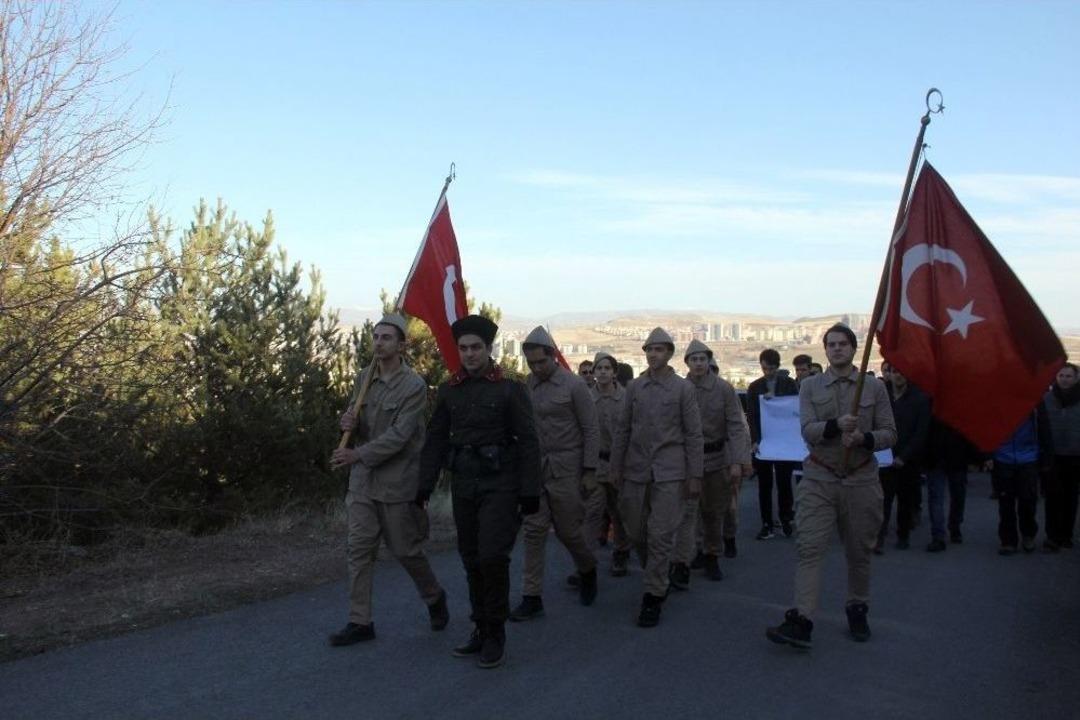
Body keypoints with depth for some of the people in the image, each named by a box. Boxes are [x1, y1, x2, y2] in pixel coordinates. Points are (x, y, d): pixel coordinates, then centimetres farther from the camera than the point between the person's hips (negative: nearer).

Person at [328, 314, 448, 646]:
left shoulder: (414, 385, -12)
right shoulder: (364, 378, 7)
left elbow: (399, 435, -19)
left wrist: (357, 454, -23)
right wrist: (348, 423, -9)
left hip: (397, 480, -5)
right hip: (362, 480, 5)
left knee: (405, 549, 6)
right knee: (359, 549, 3)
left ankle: (434, 597, 32)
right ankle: (360, 622, 12)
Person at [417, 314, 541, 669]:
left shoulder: (510, 389, -5)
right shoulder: (448, 391, 7)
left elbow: (528, 441, -5)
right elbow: (435, 440, 9)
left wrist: (530, 491, -9)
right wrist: (424, 486, 3)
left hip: (500, 484, -4)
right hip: (463, 484, 5)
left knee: (493, 557, -10)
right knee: (472, 560, 9)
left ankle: (496, 634, 4)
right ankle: (481, 629, 22)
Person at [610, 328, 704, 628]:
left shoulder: (683, 388, -1)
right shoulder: (634, 387, 7)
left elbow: (694, 434, 0)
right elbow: (622, 429, 12)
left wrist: (695, 475, -4)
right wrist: (615, 467, 9)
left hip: (669, 472, -3)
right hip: (636, 470, 4)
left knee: (660, 536, -5)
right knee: (636, 532, 9)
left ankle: (653, 597, 4)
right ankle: (658, 579, 32)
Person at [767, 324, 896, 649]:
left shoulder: (874, 386, 5)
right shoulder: (810, 386, 4)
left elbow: (889, 433, 3)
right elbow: (807, 430, -7)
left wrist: (864, 438, -17)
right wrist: (836, 425, -25)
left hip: (861, 479, 1)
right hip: (819, 479, -1)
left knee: (860, 552, 11)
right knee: (809, 548, -10)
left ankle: (857, 610, 31)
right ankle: (800, 622, -14)